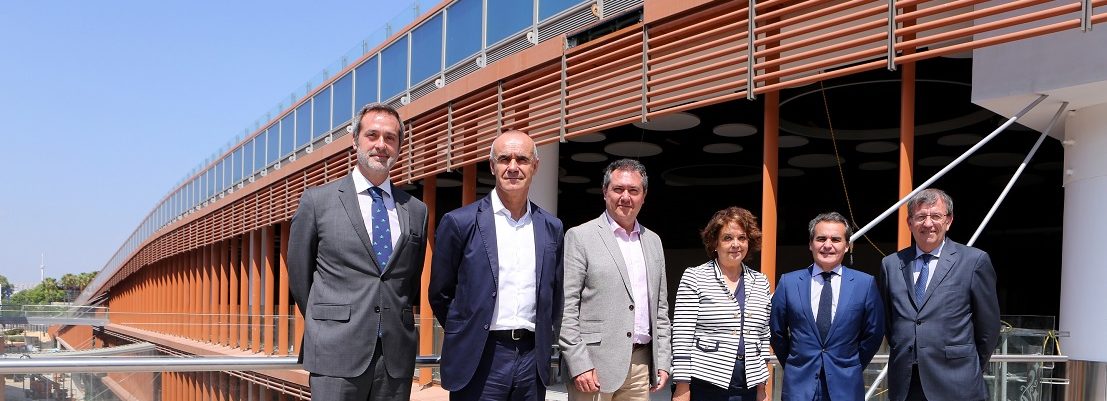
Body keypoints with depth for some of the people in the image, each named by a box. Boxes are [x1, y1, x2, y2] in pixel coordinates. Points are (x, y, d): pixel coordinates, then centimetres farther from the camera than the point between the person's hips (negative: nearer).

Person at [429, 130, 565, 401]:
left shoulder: (552, 227, 9)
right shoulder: (459, 222, -3)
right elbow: (440, 294, 4)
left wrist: (546, 343, 11)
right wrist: (466, 334, 8)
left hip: (533, 359, 3)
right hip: (480, 360, -3)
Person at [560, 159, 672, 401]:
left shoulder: (653, 242, 15)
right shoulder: (580, 237, -3)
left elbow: (660, 308, 17)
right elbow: (565, 308, -8)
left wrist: (663, 361, 9)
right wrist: (579, 365, -14)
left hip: (641, 363, 5)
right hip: (595, 364, -5)